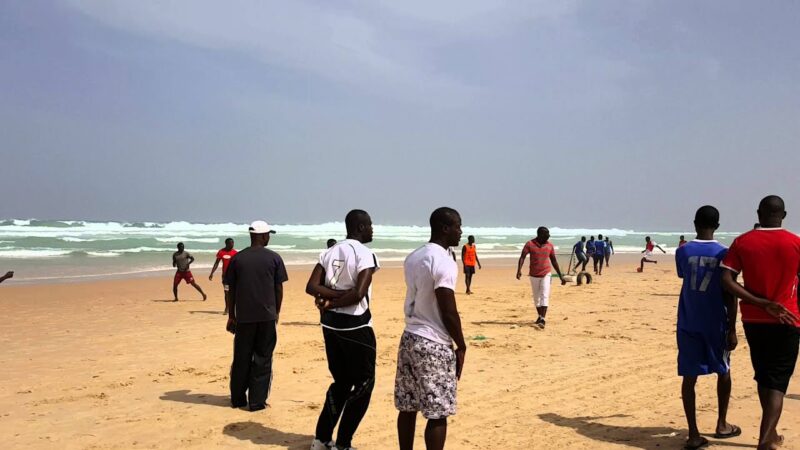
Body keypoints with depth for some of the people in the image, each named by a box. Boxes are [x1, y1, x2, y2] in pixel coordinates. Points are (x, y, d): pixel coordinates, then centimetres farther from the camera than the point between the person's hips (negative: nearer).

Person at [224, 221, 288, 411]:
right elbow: (279, 288, 0)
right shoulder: (274, 258, -3)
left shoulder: (237, 258, 2)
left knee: (241, 358, 13)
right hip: (267, 316, -2)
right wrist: (277, 312, 12)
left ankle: (237, 398, 22)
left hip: (243, 316, 2)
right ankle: (257, 401, 6)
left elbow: (231, 290, 4)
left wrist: (231, 316, 13)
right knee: (262, 359, 5)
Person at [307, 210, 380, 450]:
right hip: (355, 325, -7)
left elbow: (311, 287, 1)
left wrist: (333, 295, -7)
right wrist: (332, 303, -8)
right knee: (364, 383, 7)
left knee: (341, 381, 20)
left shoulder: (330, 252, 8)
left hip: (330, 324, 8)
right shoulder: (365, 254, -13)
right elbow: (359, 293, -22)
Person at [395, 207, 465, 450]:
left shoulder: (412, 257, 10)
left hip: (409, 338, 8)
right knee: (437, 414, 0)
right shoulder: (444, 262, -16)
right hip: (434, 344, -8)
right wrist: (461, 346, -6)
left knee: (407, 407, 13)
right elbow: (448, 312, -18)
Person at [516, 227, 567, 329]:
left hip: (546, 274, 0)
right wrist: (519, 270, -33)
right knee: (536, 297, 12)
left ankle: (542, 319, -19)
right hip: (534, 275, 0)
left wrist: (561, 276, 9)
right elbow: (522, 257, -16)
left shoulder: (550, 246, 0)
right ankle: (540, 316, 32)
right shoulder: (530, 244, -8)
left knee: (545, 296, -14)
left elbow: (554, 261, 8)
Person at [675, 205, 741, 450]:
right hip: (716, 324, 0)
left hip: (688, 324, 1)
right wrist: (732, 329, -3)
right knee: (723, 371, 20)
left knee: (689, 376, 1)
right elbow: (730, 295, -8)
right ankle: (722, 425, 27)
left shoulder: (682, 251, -2)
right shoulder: (724, 253, -6)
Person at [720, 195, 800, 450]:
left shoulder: (742, 242, -4)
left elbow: (727, 281, -14)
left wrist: (762, 303, -13)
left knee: (763, 378, 19)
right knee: (777, 383, 0)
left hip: (754, 320, 2)